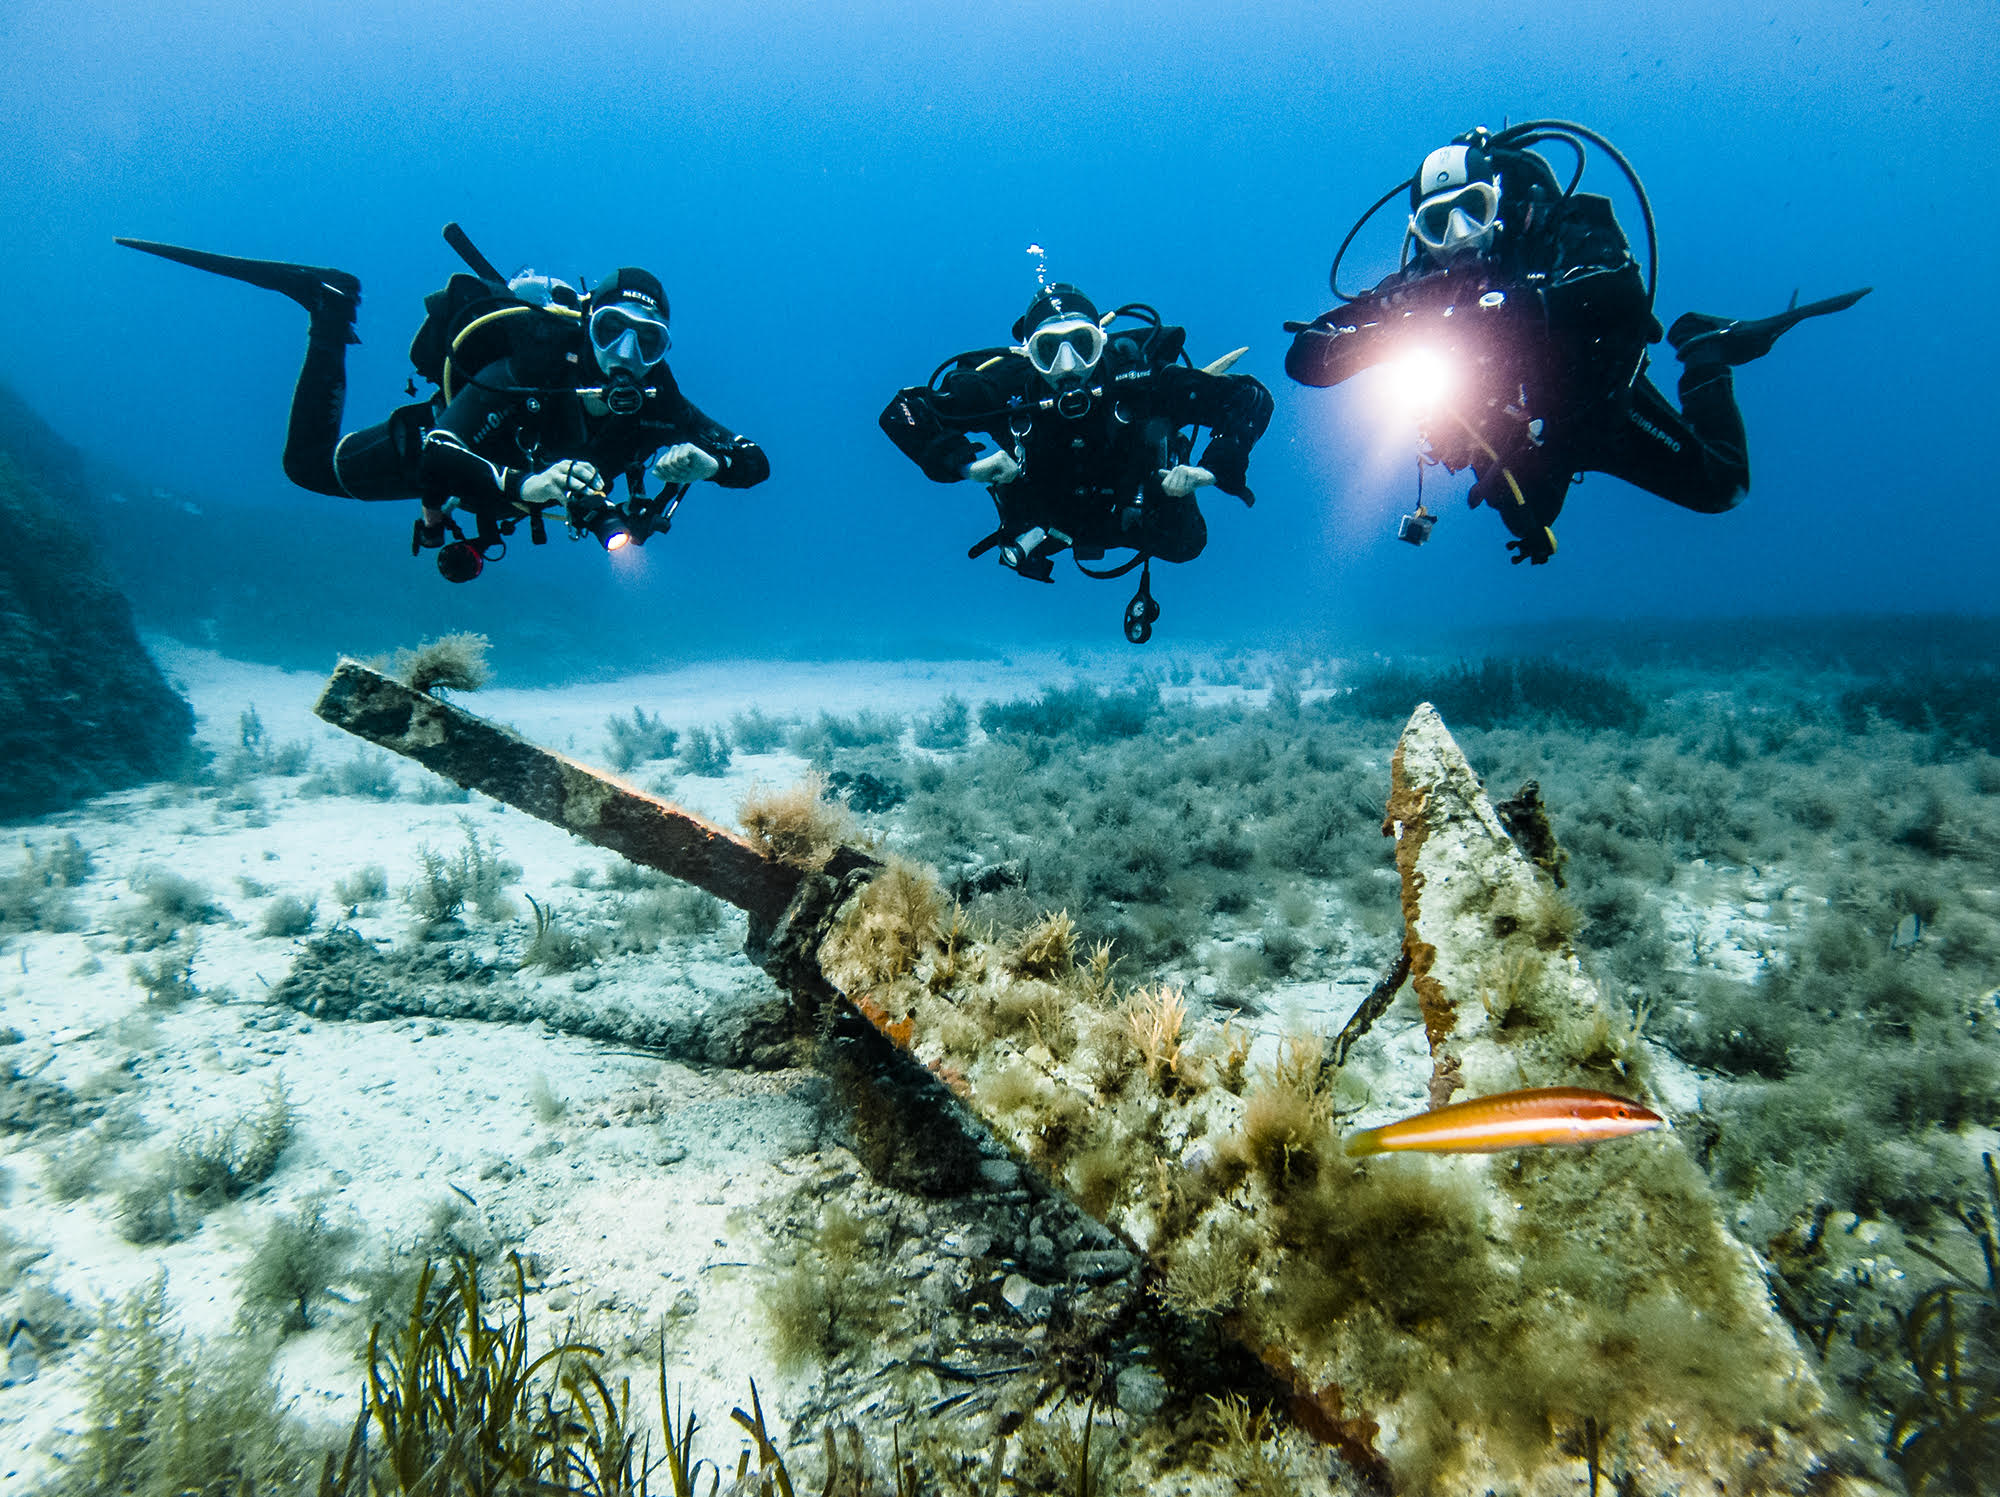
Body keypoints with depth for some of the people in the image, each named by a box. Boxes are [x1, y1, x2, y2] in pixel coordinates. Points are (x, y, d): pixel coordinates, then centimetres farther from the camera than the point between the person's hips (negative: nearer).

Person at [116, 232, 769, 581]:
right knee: (311, 462, 11)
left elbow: (755, 464, -32)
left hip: (527, 466, 4)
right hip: (442, 442, -4)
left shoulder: (653, 397, -31)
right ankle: (329, 309, 23)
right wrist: (521, 485, -67)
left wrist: (705, 460, -54)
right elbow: (435, 461, -48)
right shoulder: (532, 369, -43)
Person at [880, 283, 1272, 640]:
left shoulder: (1142, 379, -34)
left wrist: (1213, 469, -43)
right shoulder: (1006, 387, -33)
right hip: (1049, 521, 1)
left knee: (1184, 545, -5)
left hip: (1129, 517, -1)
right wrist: (966, 463, -44)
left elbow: (1252, 397, -28)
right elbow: (900, 412, -30)